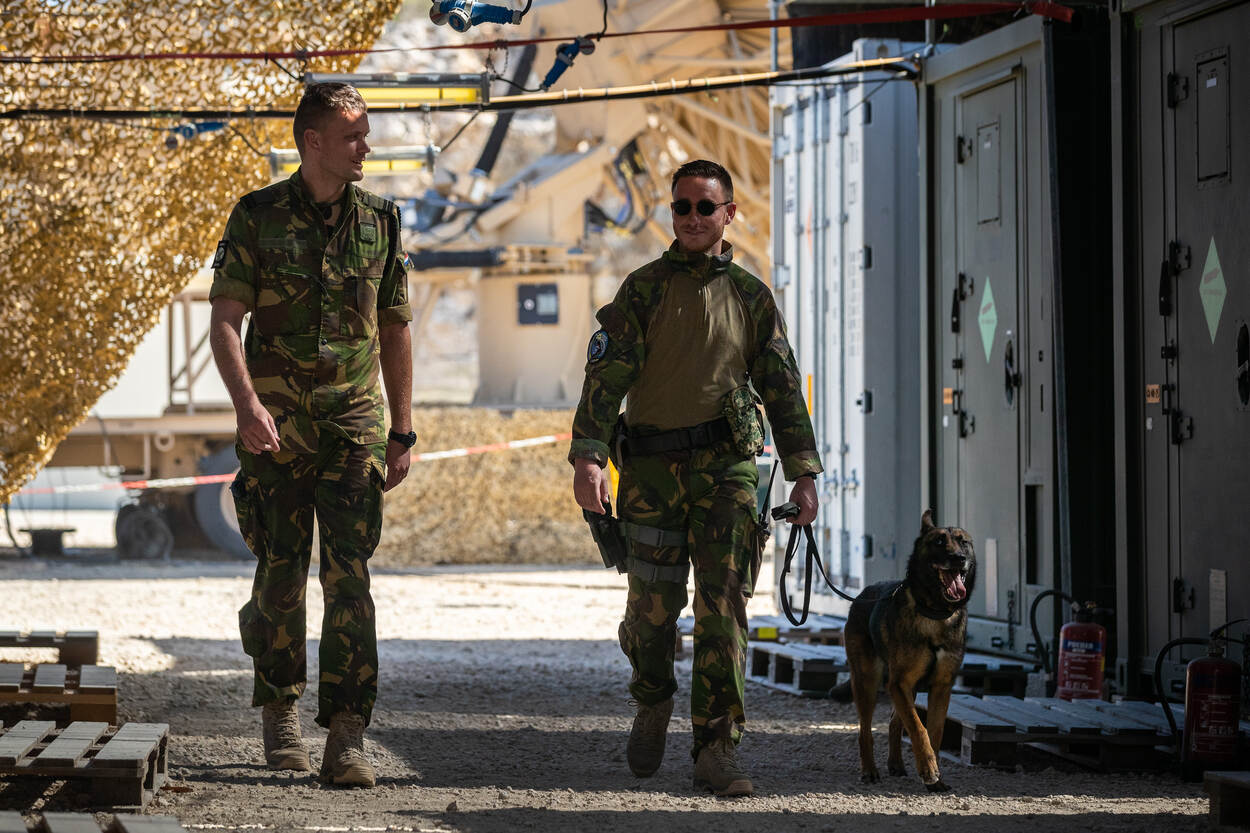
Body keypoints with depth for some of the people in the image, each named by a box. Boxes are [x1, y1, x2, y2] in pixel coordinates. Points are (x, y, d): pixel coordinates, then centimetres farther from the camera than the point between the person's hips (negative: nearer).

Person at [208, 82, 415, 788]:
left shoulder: (380, 221, 6)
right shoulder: (257, 218, -2)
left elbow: (396, 331, 12)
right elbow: (225, 321, -7)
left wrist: (403, 431, 9)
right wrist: (248, 404, -23)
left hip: (354, 421, 1)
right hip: (276, 425, -1)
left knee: (349, 573, -9)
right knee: (281, 572, 4)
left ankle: (347, 737, -13)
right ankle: (280, 712, 25)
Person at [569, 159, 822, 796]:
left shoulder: (751, 297, 11)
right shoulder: (643, 290, 6)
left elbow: (782, 389, 12)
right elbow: (605, 377, -3)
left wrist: (803, 473, 3)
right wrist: (587, 457, -16)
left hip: (727, 463, 1)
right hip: (651, 464, 0)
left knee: (722, 607, -9)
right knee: (653, 606, 0)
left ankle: (716, 751, -8)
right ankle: (653, 701, 31)